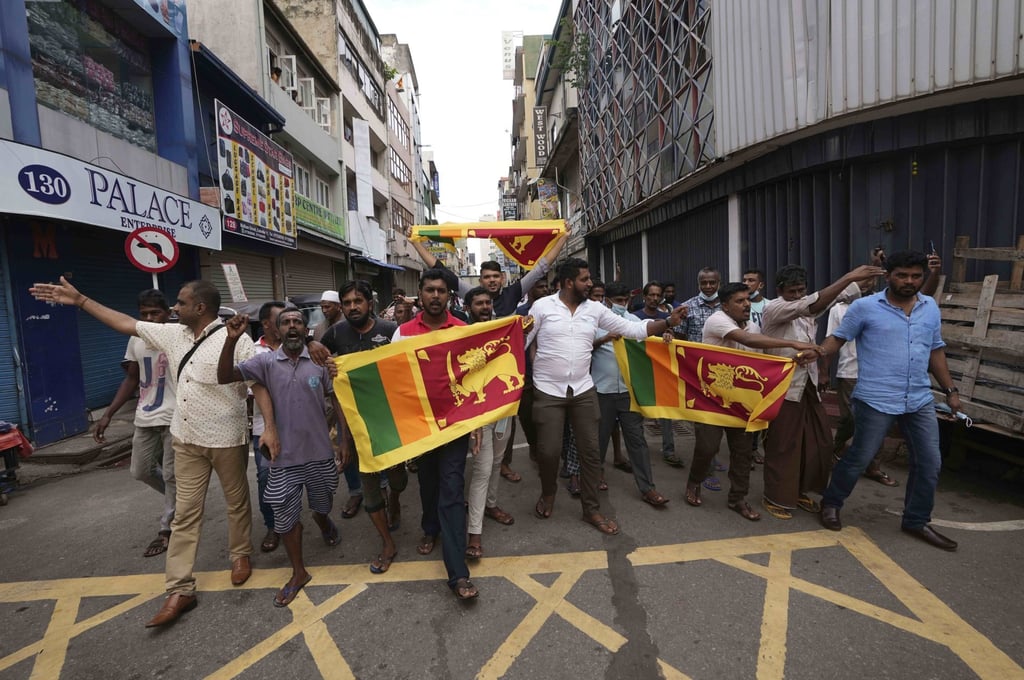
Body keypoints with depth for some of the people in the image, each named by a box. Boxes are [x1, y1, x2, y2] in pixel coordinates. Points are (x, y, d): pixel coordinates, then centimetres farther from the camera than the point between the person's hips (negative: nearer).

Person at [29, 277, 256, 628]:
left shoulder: (236, 339, -18)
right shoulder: (174, 334, 4)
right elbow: (126, 323, 15)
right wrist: (79, 299, 17)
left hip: (226, 439, -6)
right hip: (186, 438, 6)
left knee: (236, 501, 13)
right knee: (185, 512, 9)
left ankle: (240, 555, 36)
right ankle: (180, 589, 17)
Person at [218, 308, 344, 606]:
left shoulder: (320, 362, -5)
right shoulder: (266, 361, -5)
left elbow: (337, 400, 2)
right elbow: (224, 377, -13)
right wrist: (232, 339, -27)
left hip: (319, 452, 0)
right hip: (284, 455, 0)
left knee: (321, 506, 20)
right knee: (285, 517, 9)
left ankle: (323, 523, 57)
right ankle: (299, 573, 31)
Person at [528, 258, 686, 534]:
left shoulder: (595, 309, 2)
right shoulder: (542, 306, -6)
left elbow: (632, 329, 2)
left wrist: (667, 322, -8)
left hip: (583, 390, 3)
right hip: (548, 391, -3)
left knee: (590, 450, 7)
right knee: (549, 450, 1)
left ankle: (591, 509, 25)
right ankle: (548, 493, 33)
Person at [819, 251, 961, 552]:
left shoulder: (930, 307, 10)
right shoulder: (865, 307, -7)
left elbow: (936, 351, 17)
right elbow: (838, 337, -5)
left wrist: (950, 389, 16)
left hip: (920, 401, 6)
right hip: (876, 401, -6)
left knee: (930, 463, 11)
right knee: (858, 459, 3)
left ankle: (917, 521, 30)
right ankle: (831, 503, 25)